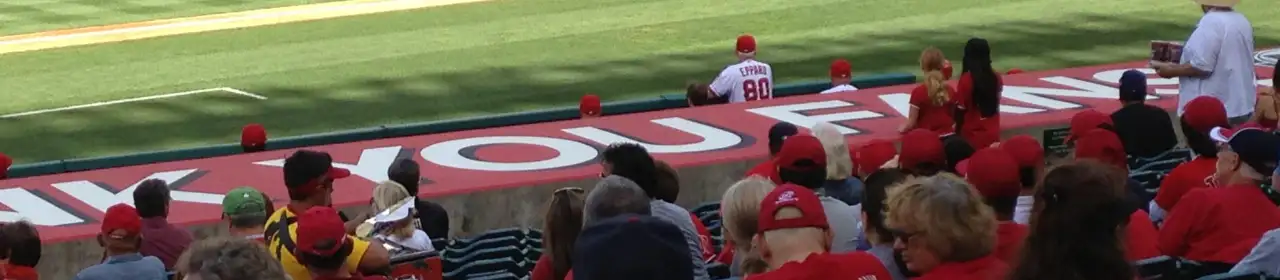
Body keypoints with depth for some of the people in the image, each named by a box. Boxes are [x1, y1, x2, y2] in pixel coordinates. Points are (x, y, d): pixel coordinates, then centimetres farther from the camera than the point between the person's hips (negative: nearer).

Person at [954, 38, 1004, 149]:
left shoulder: (966, 80, -16)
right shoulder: (996, 78, 2)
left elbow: (961, 110, -12)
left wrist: (957, 131, -1)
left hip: (972, 136, -5)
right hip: (992, 135, 5)